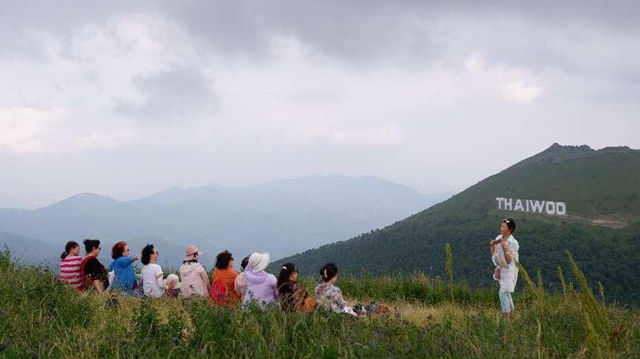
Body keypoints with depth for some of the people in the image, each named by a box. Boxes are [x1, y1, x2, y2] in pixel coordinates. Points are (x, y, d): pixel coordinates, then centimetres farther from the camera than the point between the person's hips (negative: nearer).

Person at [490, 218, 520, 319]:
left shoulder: (513, 243, -18)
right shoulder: (498, 238, 0)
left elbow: (509, 260, -21)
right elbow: (493, 254, 8)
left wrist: (505, 247, -30)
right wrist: (491, 246, -10)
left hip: (509, 270, -7)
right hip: (501, 269, 7)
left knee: (503, 293, -12)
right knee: (506, 293, 17)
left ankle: (507, 318, -4)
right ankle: (511, 315, 31)